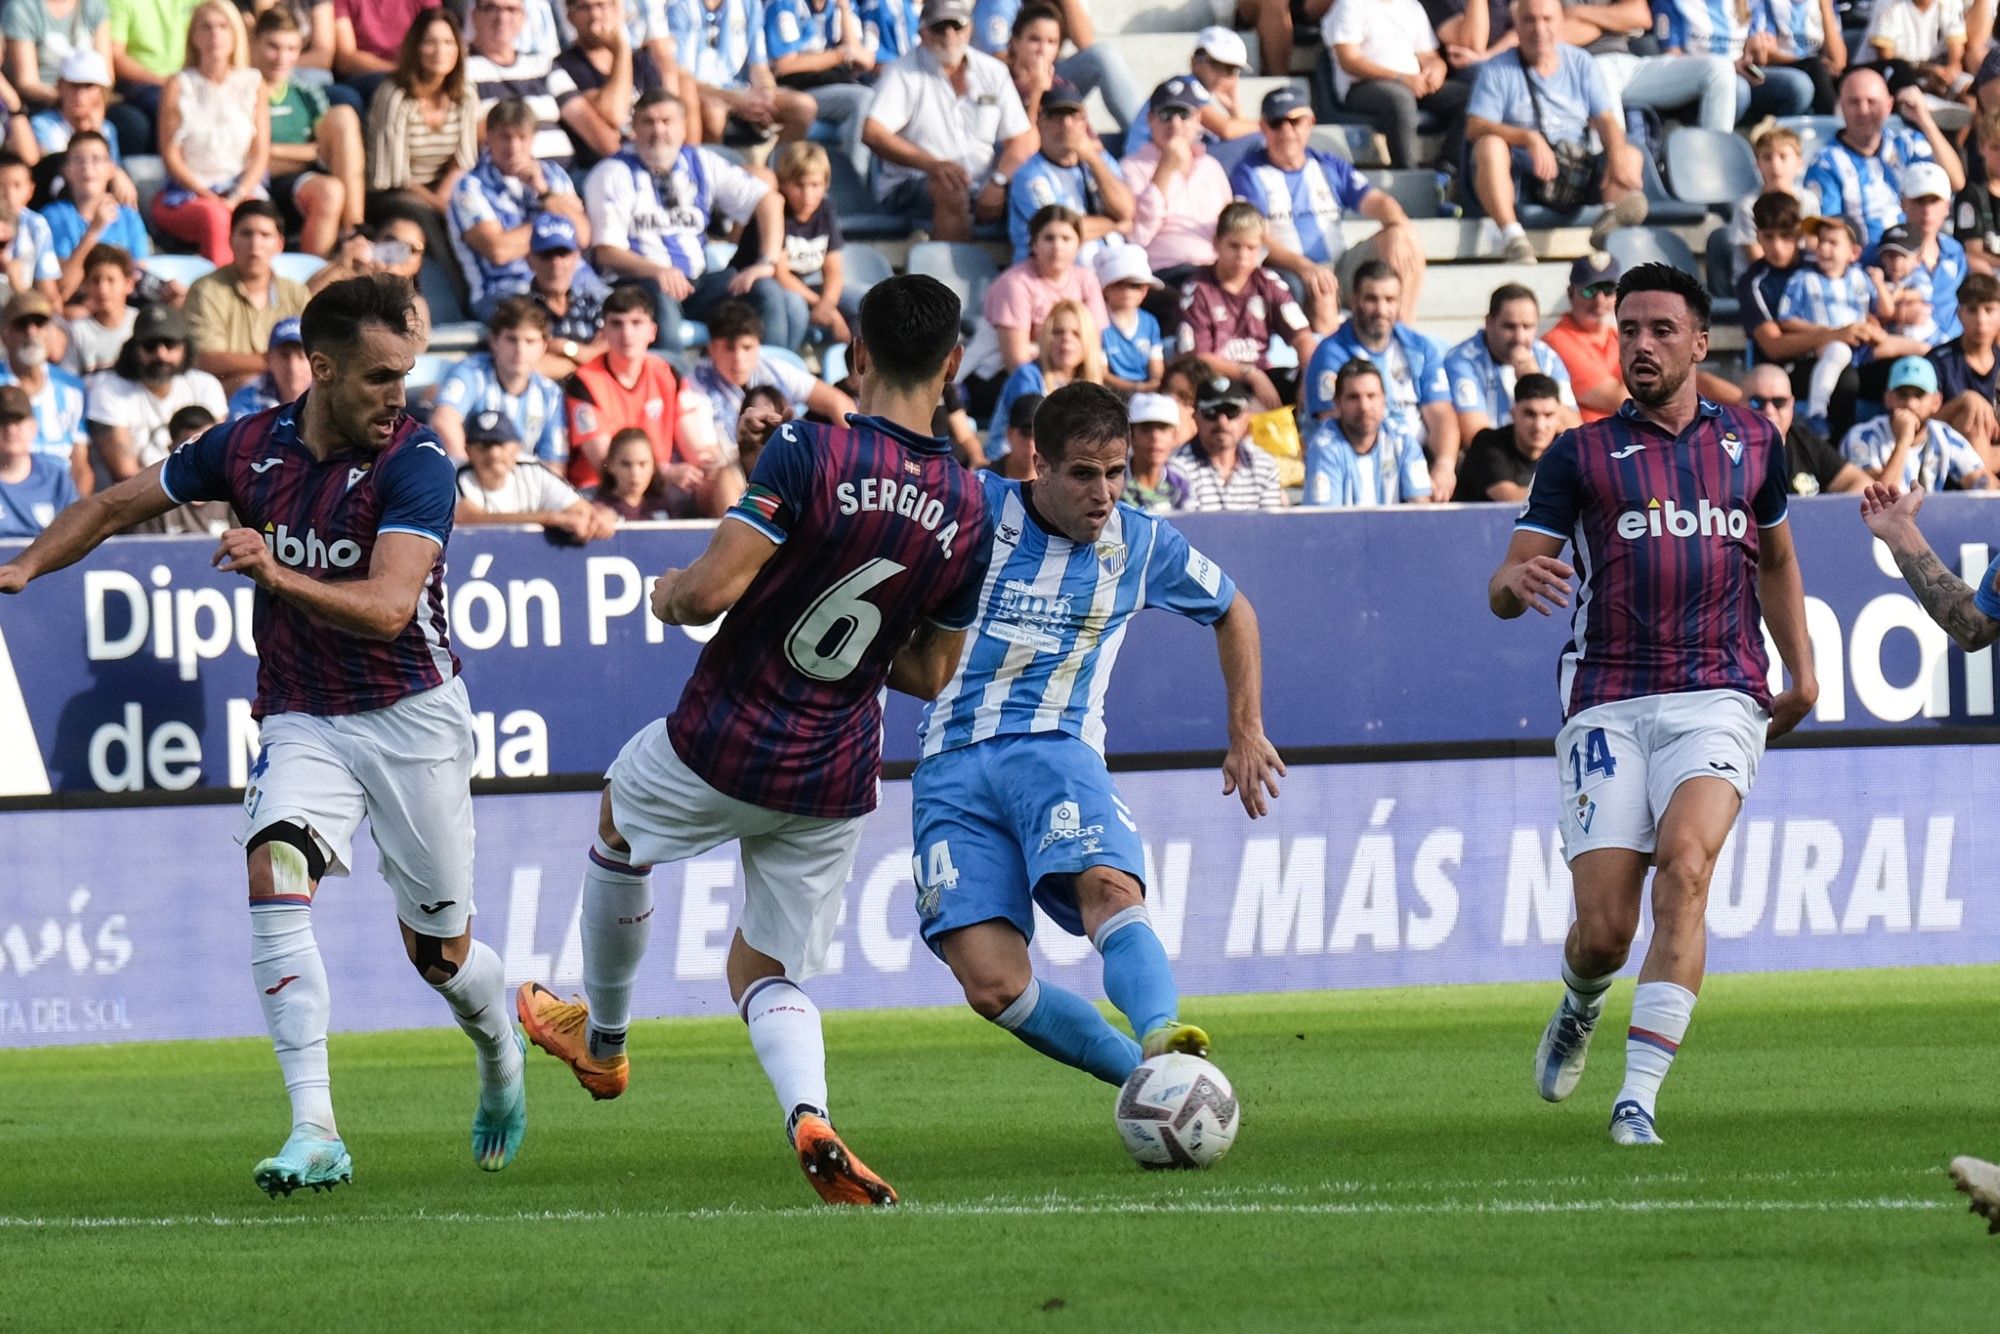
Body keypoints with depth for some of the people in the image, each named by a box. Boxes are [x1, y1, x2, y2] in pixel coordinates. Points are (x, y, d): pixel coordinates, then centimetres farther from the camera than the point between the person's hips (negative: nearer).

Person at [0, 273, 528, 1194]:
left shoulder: (415, 464, -16)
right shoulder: (249, 449, -3)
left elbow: (387, 607, -29)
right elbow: (117, 505, 11)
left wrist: (278, 575, -43)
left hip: (411, 717, -3)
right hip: (301, 722, 3)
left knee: (439, 957, 7)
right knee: (275, 873, -26)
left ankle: (502, 1061, 45)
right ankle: (314, 1133, -29)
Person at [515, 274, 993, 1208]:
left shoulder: (811, 454, -18)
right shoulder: (969, 510, -1)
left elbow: (712, 588, -24)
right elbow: (930, 673, 9)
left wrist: (669, 595, -1)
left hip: (720, 751, -4)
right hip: (836, 783, 4)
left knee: (617, 814, 31)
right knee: (768, 974, 17)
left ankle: (603, 1039, 46)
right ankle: (809, 1114, -16)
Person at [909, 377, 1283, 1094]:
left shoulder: (1141, 545, 9)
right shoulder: (973, 509, 1)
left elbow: (1232, 611, 28)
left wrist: (1246, 734, 28)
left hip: (1057, 748, 0)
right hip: (951, 766, 0)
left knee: (1108, 888, -35)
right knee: (993, 987, -19)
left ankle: (1162, 1041, -54)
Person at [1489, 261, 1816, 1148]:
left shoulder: (1750, 443, 14)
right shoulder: (1580, 456, 7)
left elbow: (1775, 559, 30)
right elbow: (1504, 590, 1)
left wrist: (1802, 670, 22)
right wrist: (1520, 582, -23)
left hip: (1719, 699, 0)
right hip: (1608, 704, 0)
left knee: (1684, 865, -26)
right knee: (1604, 930, -8)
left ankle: (1639, 1097, -26)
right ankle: (1580, 1007, 31)